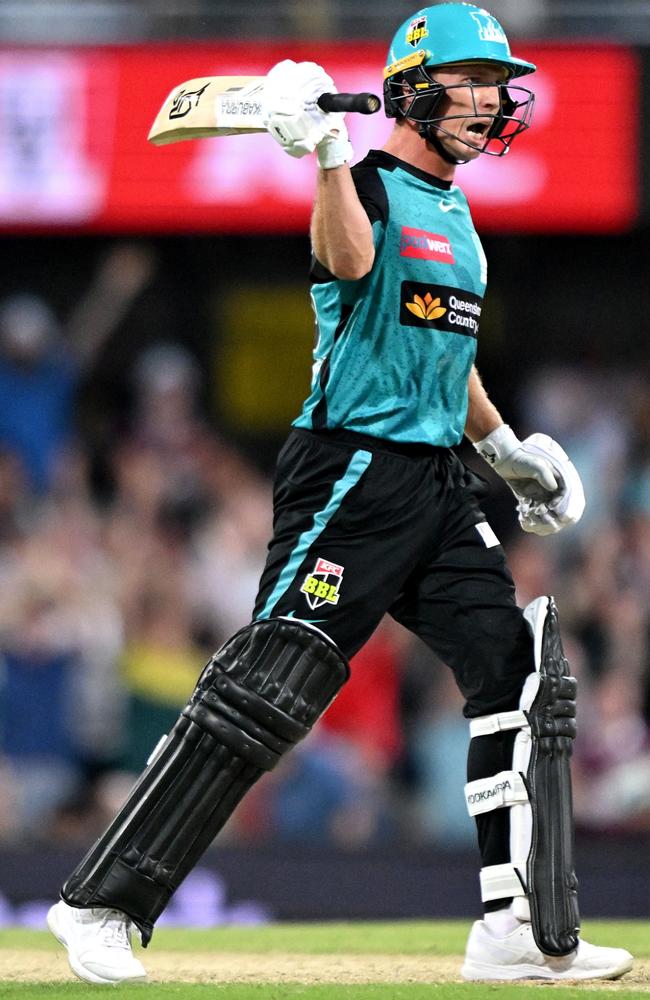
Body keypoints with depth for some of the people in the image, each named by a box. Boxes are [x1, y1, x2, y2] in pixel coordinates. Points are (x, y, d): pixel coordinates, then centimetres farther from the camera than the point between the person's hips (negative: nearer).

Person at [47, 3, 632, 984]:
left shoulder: (457, 214, 19)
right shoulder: (372, 187, -7)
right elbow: (349, 259, -30)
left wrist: (506, 446, 32)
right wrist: (326, 153, -40)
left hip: (441, 481, 9)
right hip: (351, 471, -9)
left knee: (524, 680, 2)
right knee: (266, 693, -14)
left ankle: (525, 934, 6)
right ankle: (100, 903, -10)